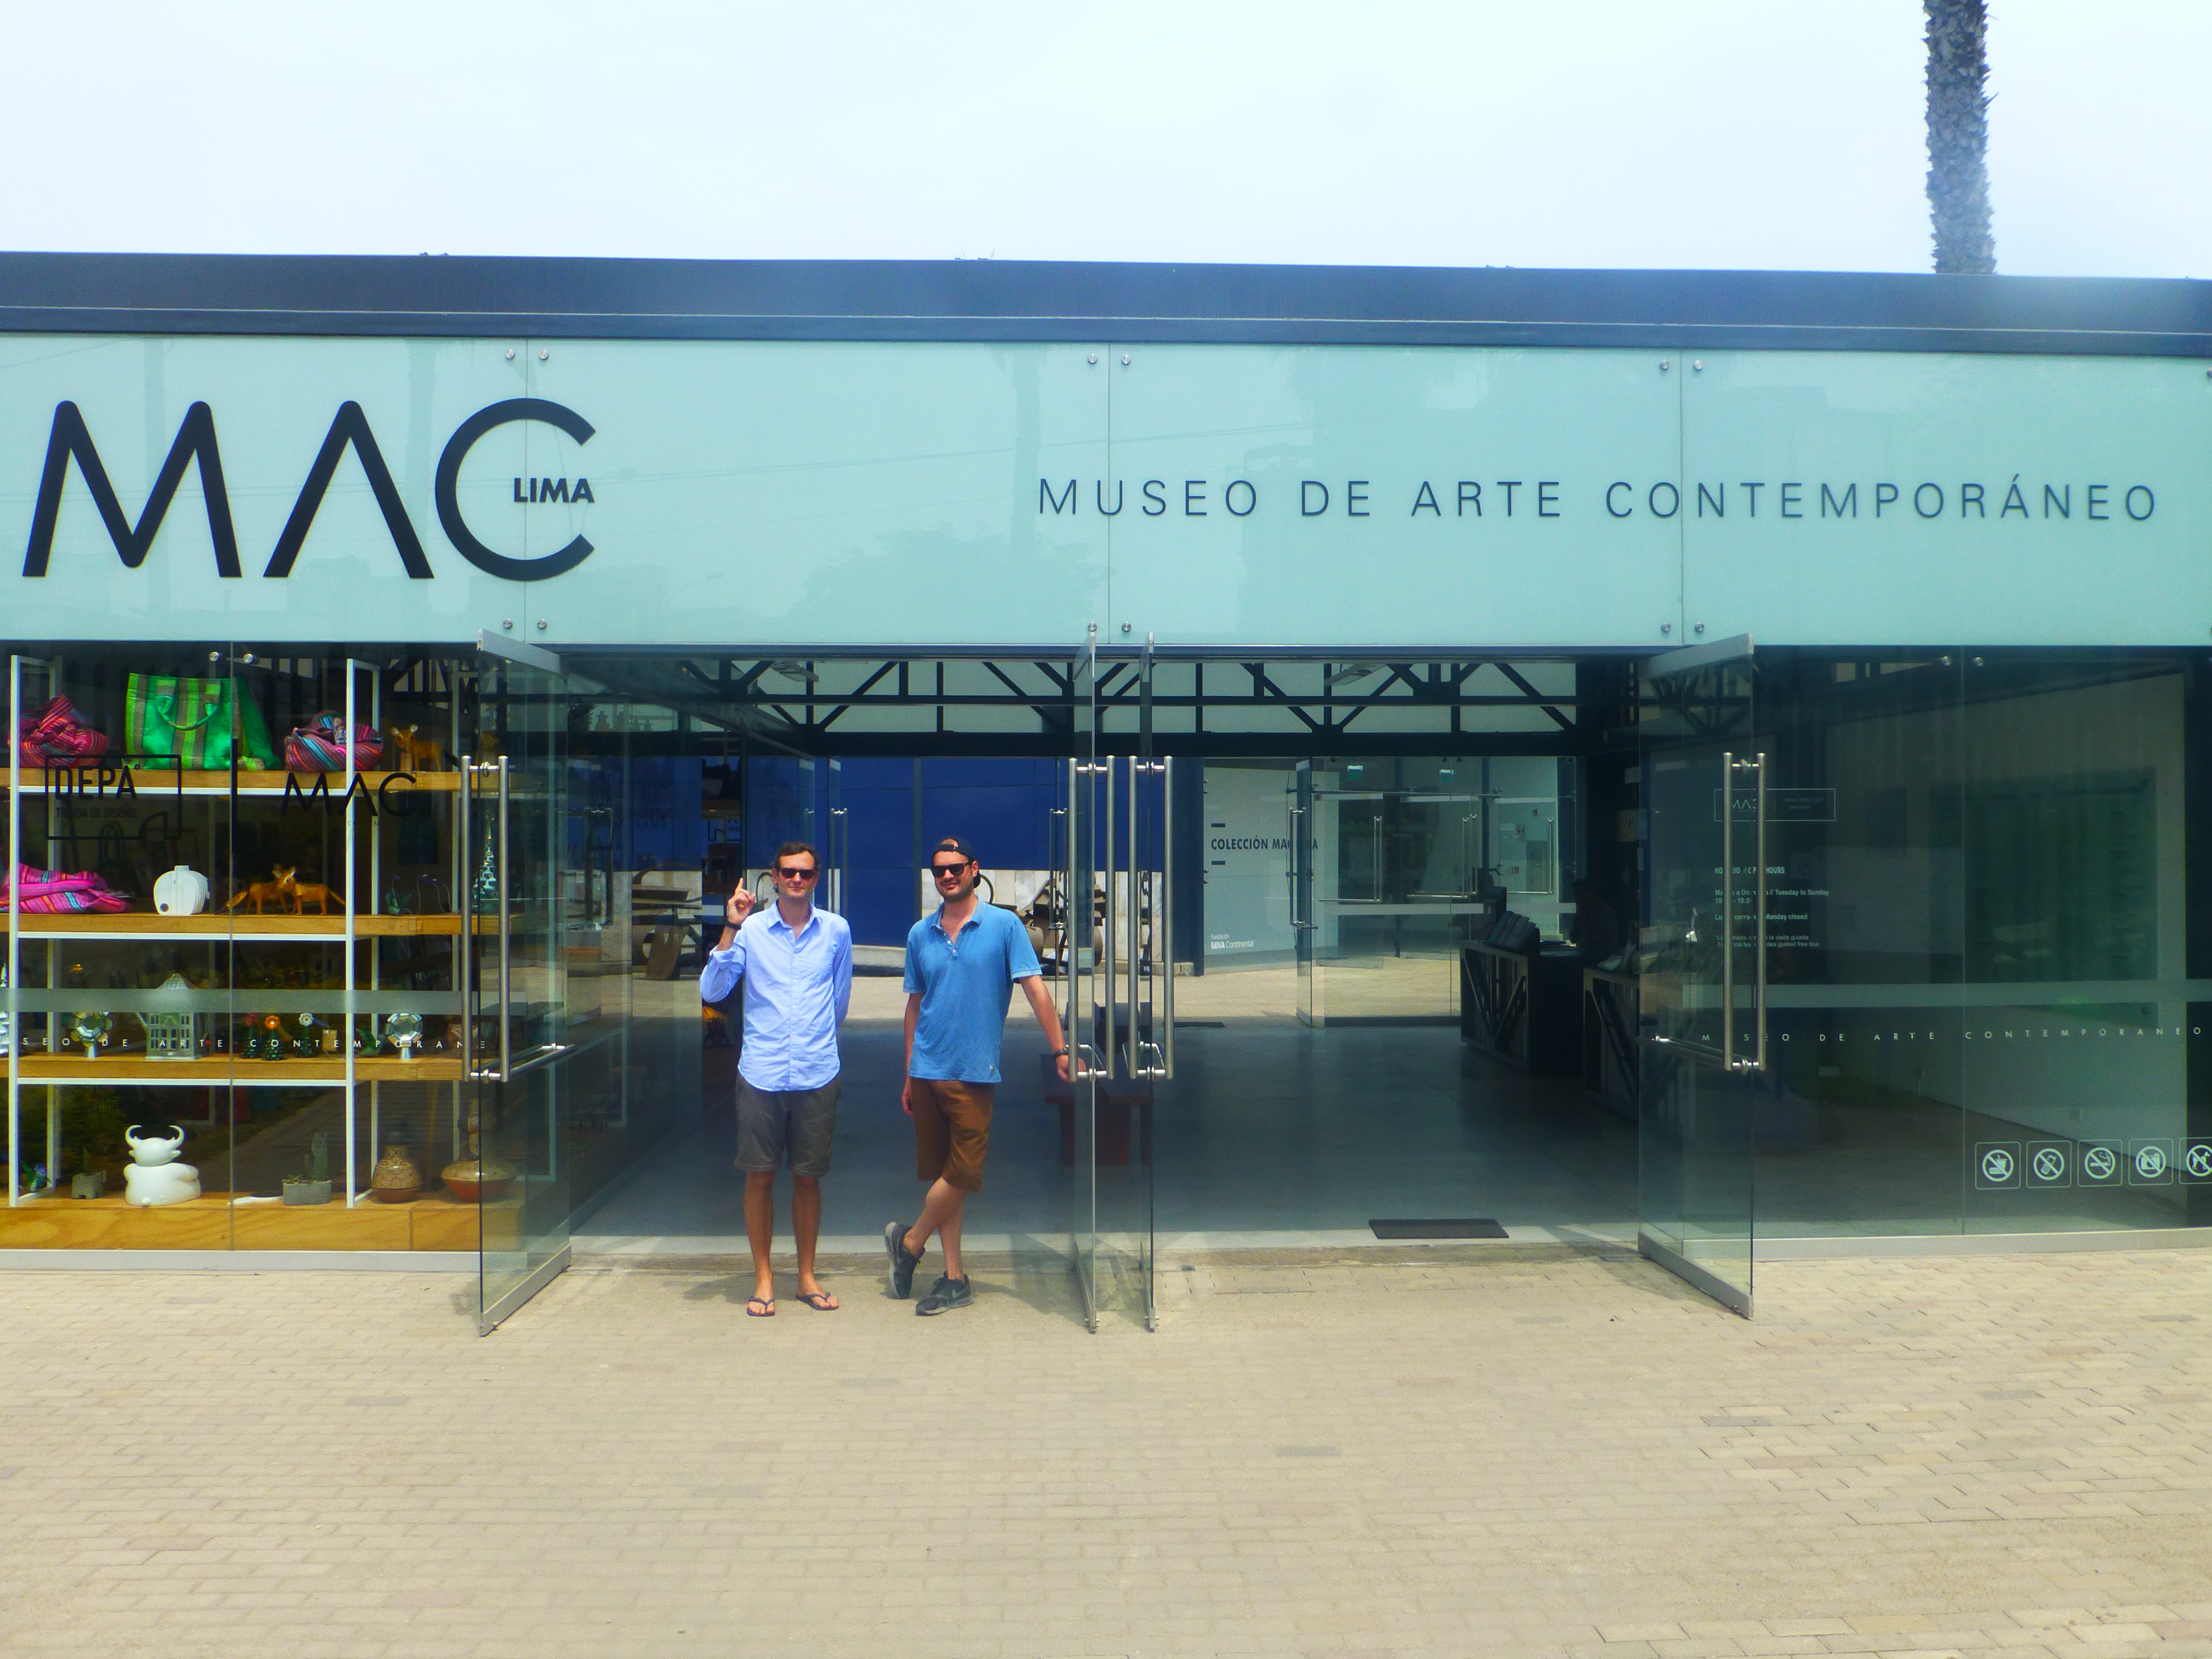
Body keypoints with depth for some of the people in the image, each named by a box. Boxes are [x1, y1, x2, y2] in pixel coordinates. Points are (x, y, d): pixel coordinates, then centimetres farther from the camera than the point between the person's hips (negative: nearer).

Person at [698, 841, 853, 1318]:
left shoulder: (836, 931, 5)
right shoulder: (751, 930, -1)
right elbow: (711, 991, -8)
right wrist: (730, 929, -14)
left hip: (817, 1076, 1)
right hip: (761, 1076, -1)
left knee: (809, 1177, 8)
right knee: (760, 1176, 3)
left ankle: (807, 1276, 21)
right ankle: (763, 1278, 16)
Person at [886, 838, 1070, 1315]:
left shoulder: (1004, 926, -2)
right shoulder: (920, 935, 9)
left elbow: (1035, 989, -6)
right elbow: (915, 1006, 15)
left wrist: (1060, 1050, -13)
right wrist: (909, 1077, 14)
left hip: (974, 1073, -3)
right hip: (927, 1072, 3)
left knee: (962, 1173, -5)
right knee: (944, 1174, 7)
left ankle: (909, 1242, 17)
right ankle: (955, 1278, 13)